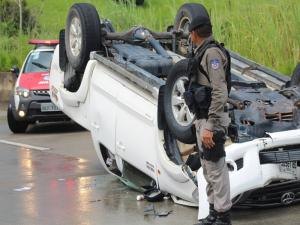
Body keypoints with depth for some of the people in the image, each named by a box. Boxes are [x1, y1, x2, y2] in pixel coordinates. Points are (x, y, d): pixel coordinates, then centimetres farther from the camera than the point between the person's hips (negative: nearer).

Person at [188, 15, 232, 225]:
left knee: (216, 169, -5)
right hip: (202, 119, 10)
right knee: (208, 169, 15)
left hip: (211, 121, -10)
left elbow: (220, 93, -23)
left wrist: (210, 127, -25)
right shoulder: (202, 53, 13)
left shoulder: (212, 53, -16)